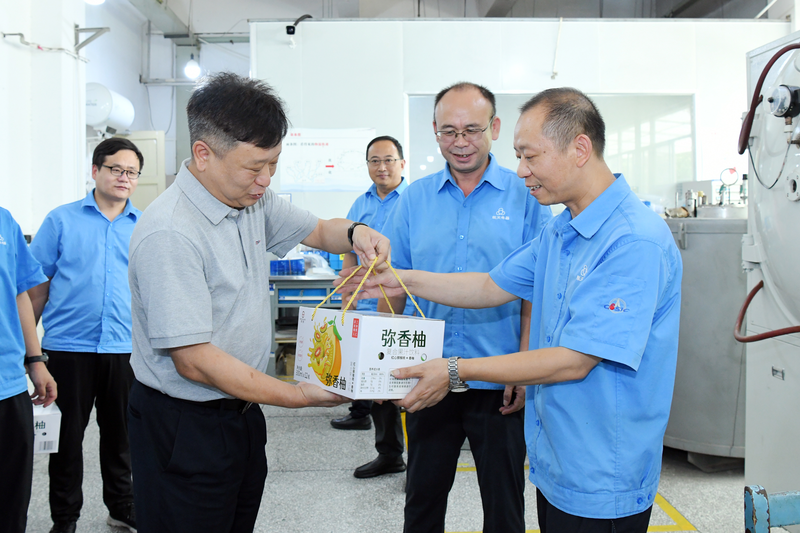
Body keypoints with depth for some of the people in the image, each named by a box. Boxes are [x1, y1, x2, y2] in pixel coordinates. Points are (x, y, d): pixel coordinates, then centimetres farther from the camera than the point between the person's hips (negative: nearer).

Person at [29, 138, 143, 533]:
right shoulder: (62, 220, 2)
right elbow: (37, 285, 3)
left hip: (125, 348, 2)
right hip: (69, 347, -1)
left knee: (121, 434, 14)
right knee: (67, 435, 10)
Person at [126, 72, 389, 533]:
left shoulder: (253, 199, 2)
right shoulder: (170, 234, -24)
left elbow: (316, 230, 19)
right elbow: (194, 360, -26)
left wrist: (355, 234, -5)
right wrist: (300, 395, -24)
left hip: (242, 411, 8)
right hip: (185, 430, -8)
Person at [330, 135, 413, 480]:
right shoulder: (361, 204, 13)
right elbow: (349, 257, 17)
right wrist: (346, 301, 11)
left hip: (405, 312, -6)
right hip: (366, 310, 6)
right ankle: (389, 454, 27)